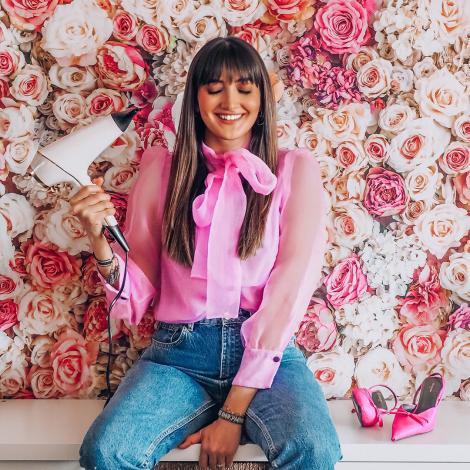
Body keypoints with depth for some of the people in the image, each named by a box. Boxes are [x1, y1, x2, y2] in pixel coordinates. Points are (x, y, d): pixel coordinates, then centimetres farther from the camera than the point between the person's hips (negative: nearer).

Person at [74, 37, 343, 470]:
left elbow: (288, 292, -6)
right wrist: (99, 239, -12)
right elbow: (137, 297, 8)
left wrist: (233, 414, -11)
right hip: (178, 354, 1)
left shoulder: (295, 170, 3)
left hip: (267, 354, -1)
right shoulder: (162, 169, 7)